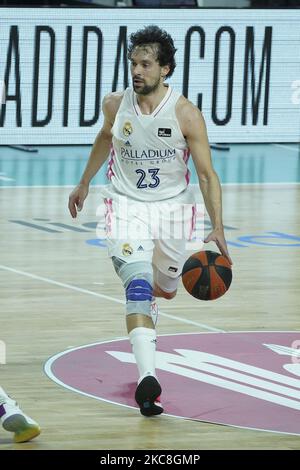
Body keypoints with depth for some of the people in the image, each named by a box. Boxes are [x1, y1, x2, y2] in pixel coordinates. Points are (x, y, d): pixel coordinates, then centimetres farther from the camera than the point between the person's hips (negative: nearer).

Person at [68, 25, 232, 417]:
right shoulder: (115, 105, -11)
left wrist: (217, 228, -26)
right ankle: (147, 379, -33)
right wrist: (84, 183, 25)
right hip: (126, 205, -1)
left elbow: (207, 174, -16)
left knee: (166, 289, 19)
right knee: (138, 287, -21)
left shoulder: (186, 114, -19)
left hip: (172, 207, 1)